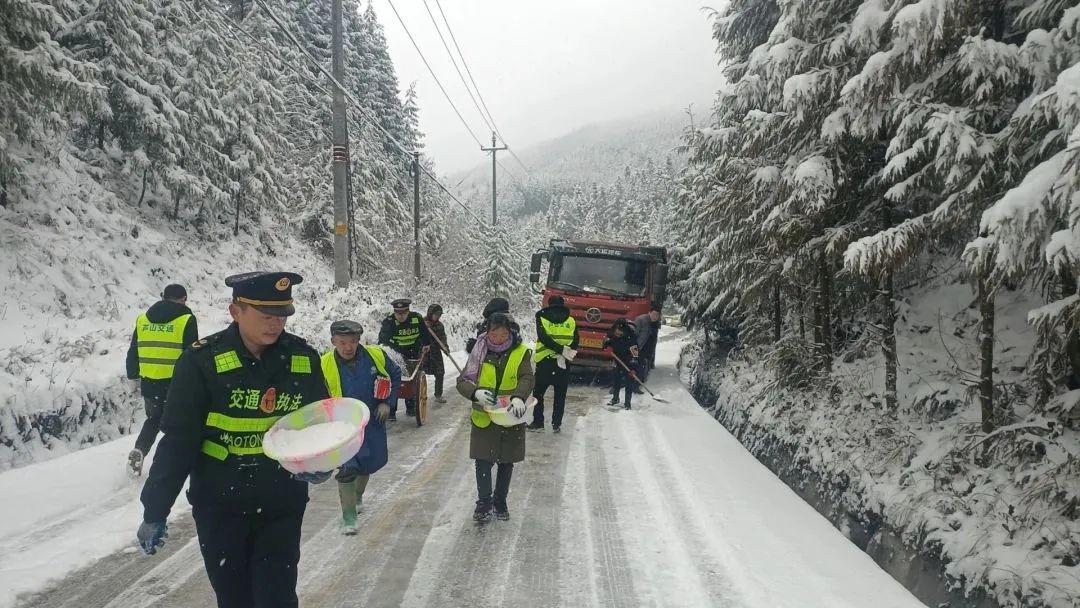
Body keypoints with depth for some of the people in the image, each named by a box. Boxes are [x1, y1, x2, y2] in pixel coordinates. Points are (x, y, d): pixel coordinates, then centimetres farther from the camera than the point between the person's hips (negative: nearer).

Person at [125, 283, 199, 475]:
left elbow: (133, 351, 14)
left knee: (153, 419, 23)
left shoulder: (142, 319, 8)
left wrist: (133, 375, 27)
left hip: (149, 383, 4)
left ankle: (139, 450, 4)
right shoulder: (186, 320, -7)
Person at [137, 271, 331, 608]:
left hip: (282, 507, 1)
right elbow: (177, 441, -9)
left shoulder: (304, 359, -6)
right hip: (220, 507, -1)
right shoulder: (202, 362, -14)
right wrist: (154, 511, -6)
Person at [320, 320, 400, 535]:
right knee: (347, 469, -14)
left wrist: (387, 403, -2)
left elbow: (395, 375, 4)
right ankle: (348, 516, 4)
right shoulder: (324, 366, -18)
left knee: (370, 464, 18)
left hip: (373, 421, 3)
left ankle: (357, 496, 48)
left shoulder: (376, 355, -13)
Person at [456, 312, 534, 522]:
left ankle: (500, 501, 31)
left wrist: (518, 397, -39)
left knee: (506, 463, 13)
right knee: (483, 462, 0)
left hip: (511, 418, 0)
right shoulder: (480, 352, -4)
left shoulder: (521, 353, -6)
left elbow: (527, 379, -19)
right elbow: (462, 381, -6)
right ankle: (484, 501, 18)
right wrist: (476, 392, -28)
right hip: (484, 417, 0)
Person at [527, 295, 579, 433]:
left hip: (544, 361, -1)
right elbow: (576, 342, -4)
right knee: (560, 395, 12)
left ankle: (538, 422, 8)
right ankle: (556, 424, 12)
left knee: (538, 393, 11)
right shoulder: (571, 321, 6)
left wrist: (562, 350, -16)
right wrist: (565, 353, -10)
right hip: (563, 365, 2)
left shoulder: (541, 318, 1)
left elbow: (543, 337, -13)